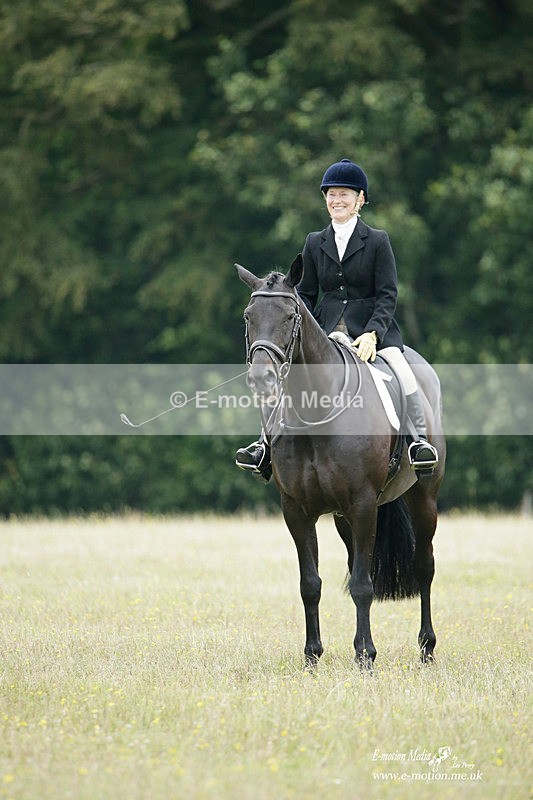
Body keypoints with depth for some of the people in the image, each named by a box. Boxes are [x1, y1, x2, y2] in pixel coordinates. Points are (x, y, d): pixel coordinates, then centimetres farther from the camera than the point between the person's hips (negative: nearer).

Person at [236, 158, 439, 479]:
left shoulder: (378, 241, 1)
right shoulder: (315, 243, 12)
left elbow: (388, 295, -5)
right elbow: (306, 294, 13)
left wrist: (372, 333, -20)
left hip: (372, 328, -3)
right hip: (325, 330, 3)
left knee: (402, 370, -29)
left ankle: (419, 440, -22)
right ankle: (268, 442, -14)